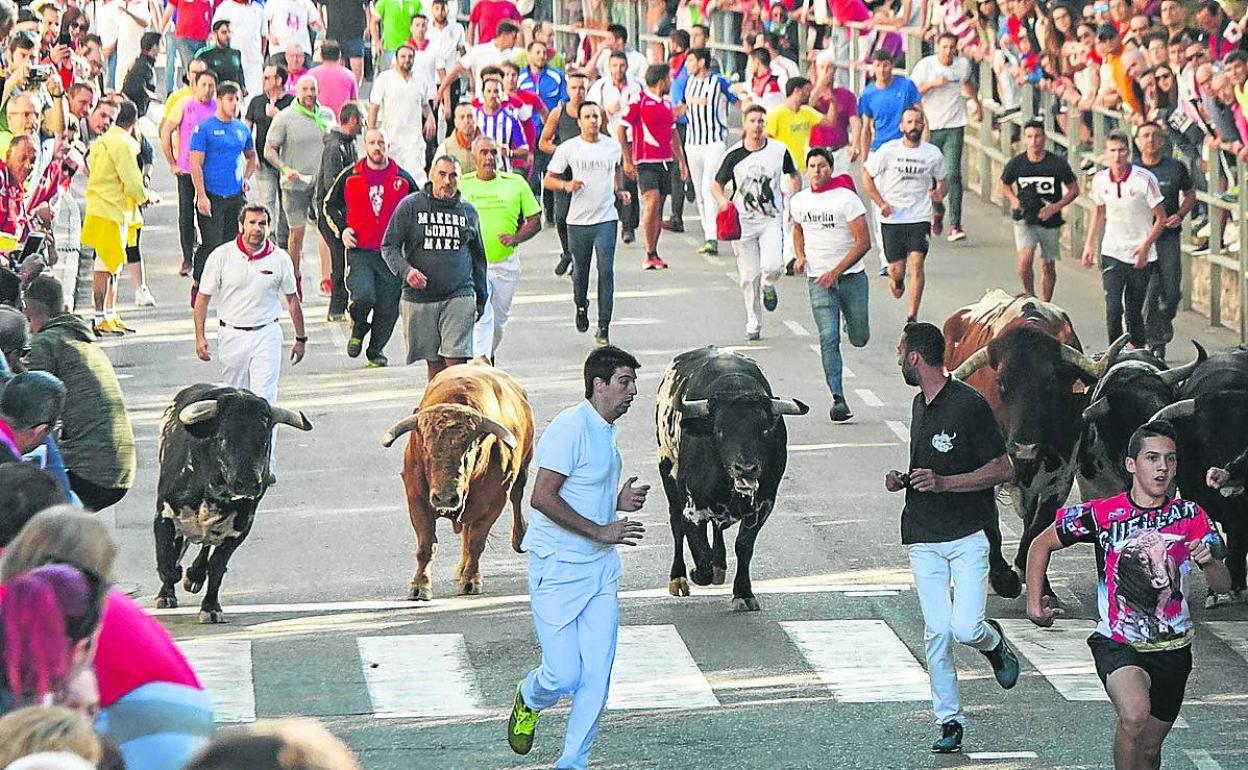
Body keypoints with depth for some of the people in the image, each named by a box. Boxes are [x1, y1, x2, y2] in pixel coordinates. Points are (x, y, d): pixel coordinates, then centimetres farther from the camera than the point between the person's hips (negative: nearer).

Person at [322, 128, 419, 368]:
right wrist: (341, 229, 2)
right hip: (359, 251, -2)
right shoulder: (350, 176, 4)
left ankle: (376, 349, 25)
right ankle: (358, 330, 10)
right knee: (363, 297, -22)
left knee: (387, 308, 3)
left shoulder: (403, 179, 6)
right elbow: (330, 205, 17)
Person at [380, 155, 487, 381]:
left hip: (459, 297, 0)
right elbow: (389, 247, 2)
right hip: (419, 298, 0)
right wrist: (405, 270, -17)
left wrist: (481, 299, 21)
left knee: (455, 361, -10)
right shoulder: (410, 206, 2)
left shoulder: (468, 211, 10)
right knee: (433, 363, 7)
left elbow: (478, 257, 20)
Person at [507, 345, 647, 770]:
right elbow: (543, 497, -22)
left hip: (601, 567, 8)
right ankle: (528, 701, 28)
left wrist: (620, 502, 6)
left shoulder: (607, 431, 13)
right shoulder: (571, 426, -16)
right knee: (564, 675, -6)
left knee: (597, 673, 1)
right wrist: (601, 531, -20)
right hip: (559, 569, -8)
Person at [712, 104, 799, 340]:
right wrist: (723, 200, -15)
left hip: (772, 220, 0)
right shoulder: (734, 154, -3)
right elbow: (717, 185, 6)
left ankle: (768, 288, 18)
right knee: (749, 276, 1)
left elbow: (794, 175, 18)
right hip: (743, 221, 0)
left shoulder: (779, 150, -1)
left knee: (773, 266, -19)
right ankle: (753, 324, 16)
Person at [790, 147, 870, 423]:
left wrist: (835, 272, -17)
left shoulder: (846, 199, -10)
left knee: (859, 339, 8)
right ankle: (838, 399, -15)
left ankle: (853, 323, 45)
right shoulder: (798, 201, 4)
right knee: (829, 338, -13)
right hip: (818, 280, 2)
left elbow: (863, 242, -11)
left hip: (851, 276, -2)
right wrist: (800, 256, 8)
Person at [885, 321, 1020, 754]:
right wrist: (905, 480, 8)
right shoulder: (920, 404, 15)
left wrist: (943, 482, -20)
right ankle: (949, 722, 6)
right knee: (936, 633, -2)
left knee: (966, 628, -17)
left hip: (968, 535, -6)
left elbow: (1003, 470, -12)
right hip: (924, 539, 6)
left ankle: (995, 644, 18)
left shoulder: (969, 405, -12)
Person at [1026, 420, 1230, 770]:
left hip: (1172, 649, 3)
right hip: (1117, 645, -3)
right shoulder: (1102, 515, -7)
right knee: (1135, 715, -32)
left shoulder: (1189, 516, -1)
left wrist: (1208, 561, -26)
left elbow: (1223, 584, -4)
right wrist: (1035, 603, 2)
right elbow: (1042, 544, 7)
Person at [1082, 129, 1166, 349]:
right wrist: (1089, 244, 14)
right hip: (1111, 253, 2)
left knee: (1134, 311, 6)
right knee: (1113, 308, -13)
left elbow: (1160, 218, -7)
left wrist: (1145, 245, -17)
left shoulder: (1144, 179, -13)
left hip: (1141, 256, -2)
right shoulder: (1100, 180, -2)